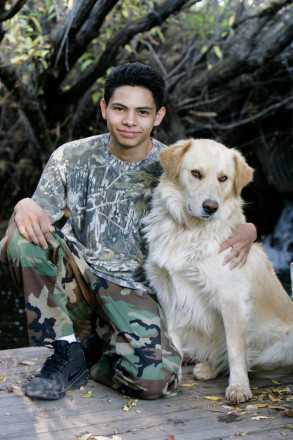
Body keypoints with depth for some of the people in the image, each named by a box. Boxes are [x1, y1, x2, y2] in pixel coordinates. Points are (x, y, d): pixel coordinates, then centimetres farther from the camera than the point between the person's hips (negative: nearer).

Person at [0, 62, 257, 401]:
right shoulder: (71, 157, -2)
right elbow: (41, 215, -2)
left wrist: (247, 232, -19)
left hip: (130, 289, -1)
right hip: (75, 274, 2)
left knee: (156, 379, -27)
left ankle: (103, 345, 10)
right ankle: (66, 353, -12)